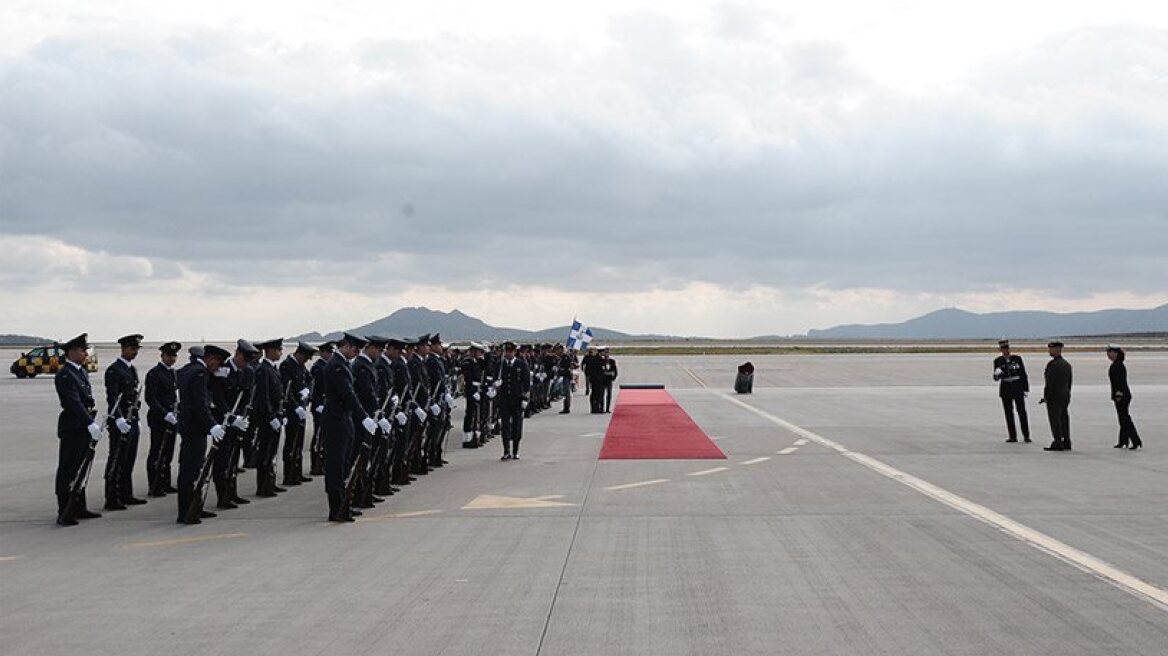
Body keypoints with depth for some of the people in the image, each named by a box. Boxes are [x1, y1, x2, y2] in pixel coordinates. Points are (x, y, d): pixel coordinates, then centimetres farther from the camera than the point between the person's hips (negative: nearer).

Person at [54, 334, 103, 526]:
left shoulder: (82, 372, 14)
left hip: (84, 429, 9)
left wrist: (93, 423, 12)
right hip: (71, 430, -9)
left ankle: (79, 508, 23)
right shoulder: (64, 375, -15)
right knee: (67, 471, -4)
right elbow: (74, 403, -25)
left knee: (80, 470, 15)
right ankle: (64, 514, 0)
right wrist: (91, 424, -31)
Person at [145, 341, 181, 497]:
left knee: (168, 453, 12)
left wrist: (177, 413, 9)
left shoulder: (175, 373, 15)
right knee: (157, 453, -4)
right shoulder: (154, 374, -10)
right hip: (159, 419, -8)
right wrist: (165, 414, -22)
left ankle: (165, 484, 19)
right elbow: (151, 399, -16)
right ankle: (153, 487, -1)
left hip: (171, 418, 8)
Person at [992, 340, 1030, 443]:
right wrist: (996, 374, -24)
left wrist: (1026, 389, -2)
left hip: (1018, 389, -1)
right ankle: (1013, 436, 9)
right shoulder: (997, 361, 0)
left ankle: (1026, 436, 4)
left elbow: (1023, 374, 2)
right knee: (1009, 413, 3)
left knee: (1022, 412, -4)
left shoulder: (1017, 358, -1)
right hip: (1005, 390, 1)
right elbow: (996, 378, 0)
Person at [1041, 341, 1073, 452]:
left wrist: (1046, 396, -13)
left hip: (1054, 396, -9)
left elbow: (1050, 382, -18)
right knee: (1064, 419, 11)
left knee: (1055, 421, -5)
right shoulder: (1067, 364, 13)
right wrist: (1067, 395, 20)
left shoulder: (1052, 364, -15)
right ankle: (1066, 443, 13)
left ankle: (1058, 443, -5)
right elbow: (1069, 382, 15)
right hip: (1065, 396, 9)